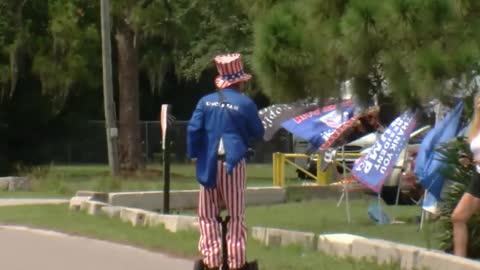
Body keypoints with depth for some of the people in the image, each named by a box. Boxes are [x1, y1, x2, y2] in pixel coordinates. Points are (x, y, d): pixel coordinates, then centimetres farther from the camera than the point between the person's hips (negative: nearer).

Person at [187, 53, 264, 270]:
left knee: (207, 215, 9)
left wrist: (194, 154, 5)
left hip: (209, 164, 2)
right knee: (236, 215, 4)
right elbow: (258, 133, 7)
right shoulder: (245, 103, -3)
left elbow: (193, 129, -3)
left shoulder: (206, 102, 3)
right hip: (233, 162, -2)